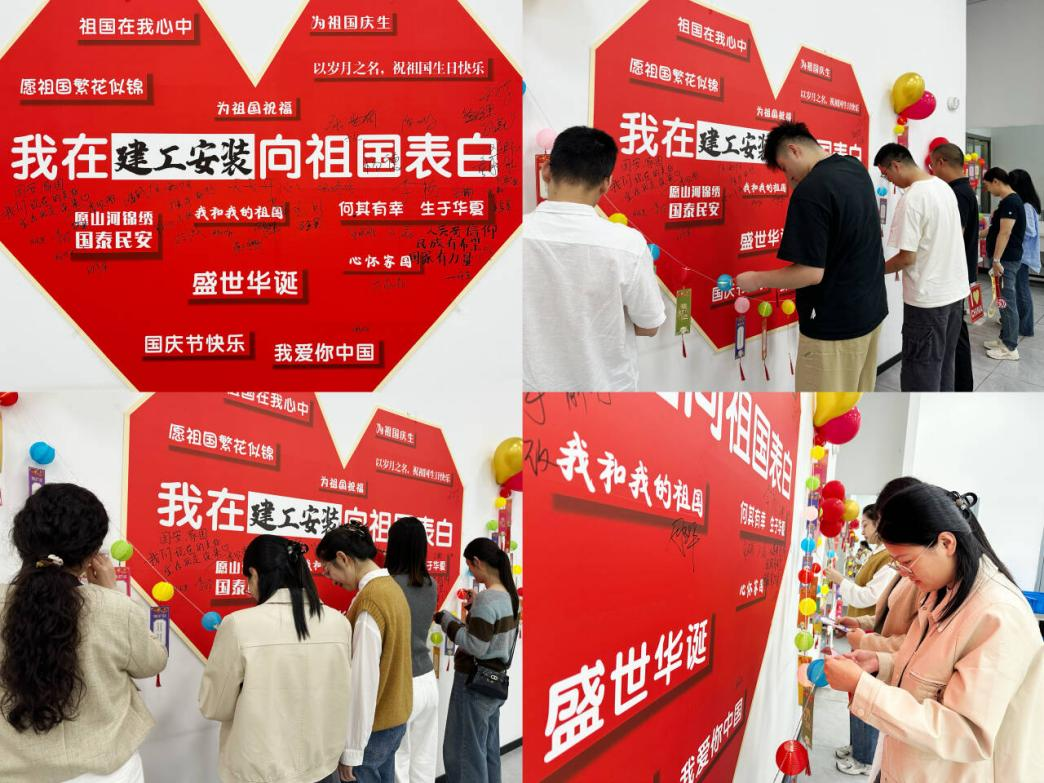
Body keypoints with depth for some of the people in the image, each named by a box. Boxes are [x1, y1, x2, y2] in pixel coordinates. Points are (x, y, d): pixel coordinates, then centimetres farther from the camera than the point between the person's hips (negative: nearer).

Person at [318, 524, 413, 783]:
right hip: (395, 717, 9)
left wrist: (352, 748, -19)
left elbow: (364, 679, -22)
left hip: (372, 726, -9)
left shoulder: (369, 601, -21)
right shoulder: (391, 587, 6)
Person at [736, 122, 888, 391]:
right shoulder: (855, 166, 6)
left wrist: (757, 280, -11)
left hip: (834, 325, -9)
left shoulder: (809, 192, -22)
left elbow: (812, 273, -24)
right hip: (871, 309, 9)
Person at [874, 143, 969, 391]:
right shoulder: (945, 187, 8)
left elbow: (907, 257, -20)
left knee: (920, 372, 0)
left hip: (927, 298, -9)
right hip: (955, 291, 9)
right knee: (944, 363, 19)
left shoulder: (912, 199, -19)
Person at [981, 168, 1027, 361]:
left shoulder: (1010, 202, -18)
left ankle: (1010, 348, -3)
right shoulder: (1009, 201, 14)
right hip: (1004, 259, 10)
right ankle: (1005, 339, 24)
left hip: (1006, 260, -10)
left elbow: (1005, 233, -23)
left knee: (1007, 301, -6)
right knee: (1004, 301, 16)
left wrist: (996, 260, -24)